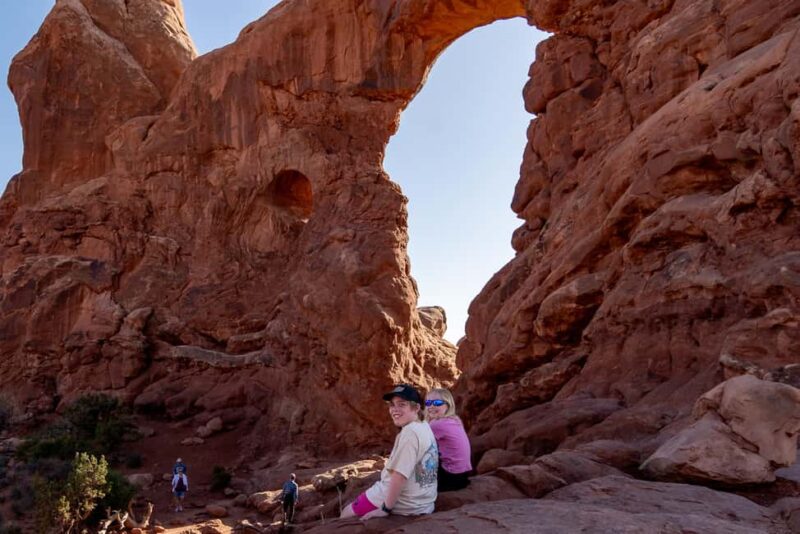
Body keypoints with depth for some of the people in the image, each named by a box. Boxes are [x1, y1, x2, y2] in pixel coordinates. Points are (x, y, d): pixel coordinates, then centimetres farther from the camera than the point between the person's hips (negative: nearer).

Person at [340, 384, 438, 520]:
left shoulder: (409, 432, -22)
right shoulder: (425, 428, 6)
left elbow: (400, 475, -26)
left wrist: (386, 508, -18)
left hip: (403, 503, -9)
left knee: (346, 514, 10)